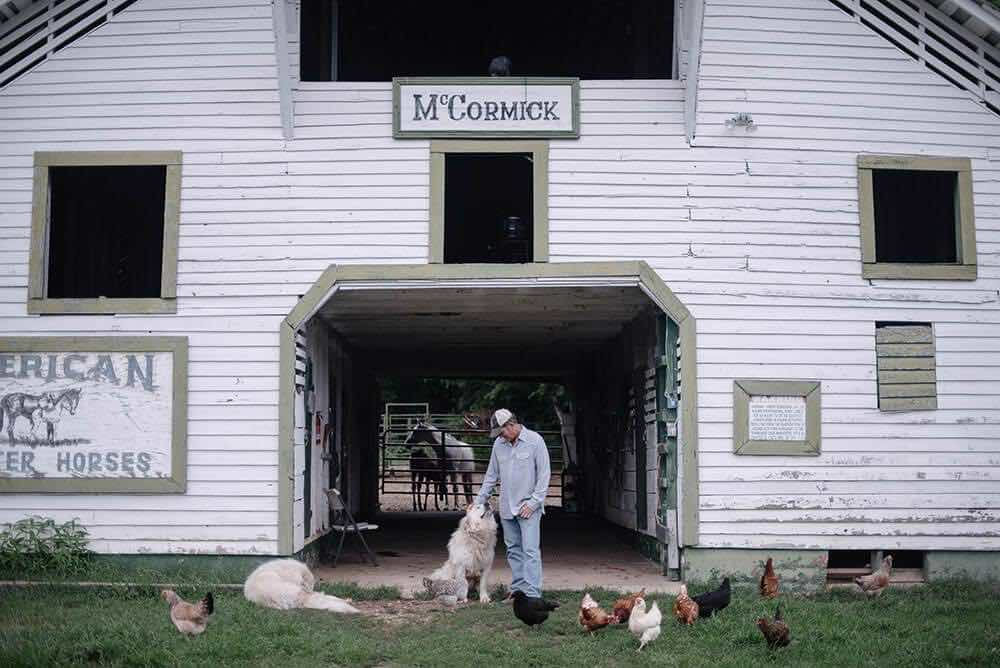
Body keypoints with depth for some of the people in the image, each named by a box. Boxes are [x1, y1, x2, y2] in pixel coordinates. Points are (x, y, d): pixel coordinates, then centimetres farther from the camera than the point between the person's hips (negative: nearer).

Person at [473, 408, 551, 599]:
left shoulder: (535, 441, -8)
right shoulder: (499, 444, 8)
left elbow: (544, 474, -8)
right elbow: (491, 475, 17)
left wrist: (534, 502, -12)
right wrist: (479, 501, 14)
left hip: (528, 507, -6)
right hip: (507, 507, 6)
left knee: (530, 550, -10)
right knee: (513, 550, 9)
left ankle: (532, 594, -12)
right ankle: (517, 590, 15)